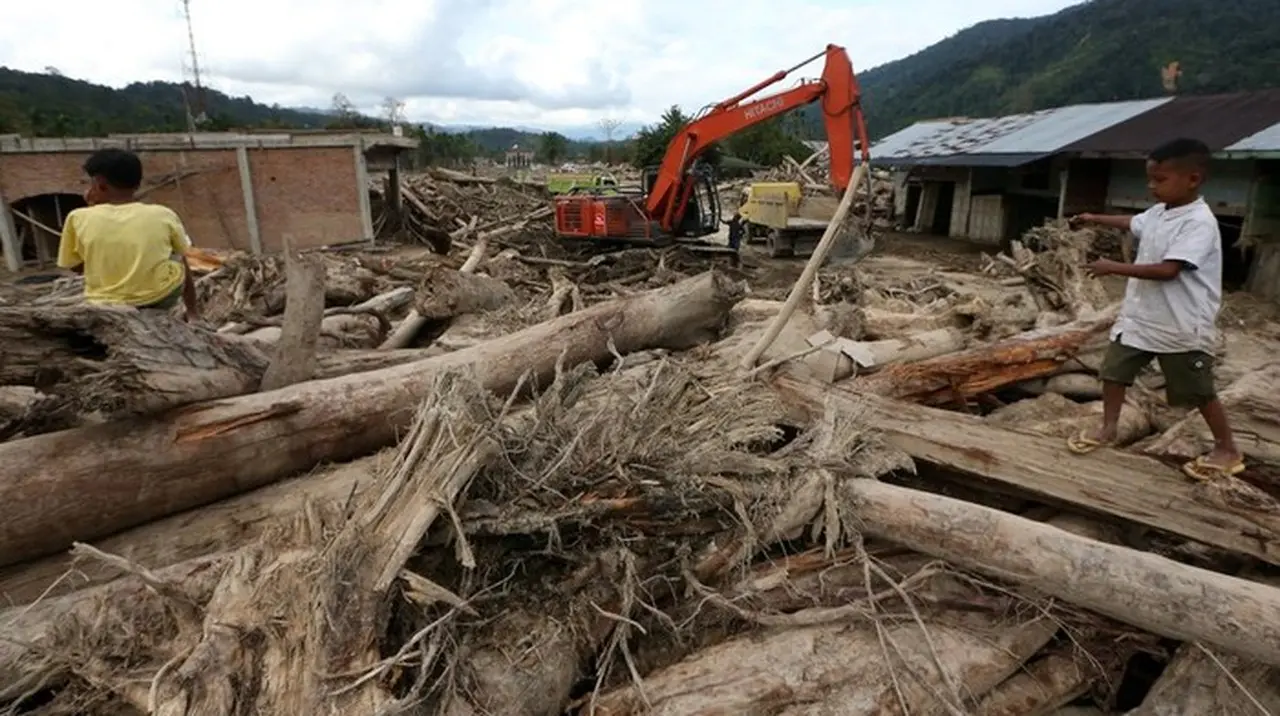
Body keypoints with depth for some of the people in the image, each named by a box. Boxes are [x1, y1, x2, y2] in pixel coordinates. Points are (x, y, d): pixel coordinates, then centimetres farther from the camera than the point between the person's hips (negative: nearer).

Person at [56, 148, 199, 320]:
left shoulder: (79, 218, -3)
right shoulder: (164, 215, -2)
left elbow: (76, 266, 13)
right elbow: (184, 266, 10)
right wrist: (191, 312, 25)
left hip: (104, 307, 2)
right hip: (160, 300, -2)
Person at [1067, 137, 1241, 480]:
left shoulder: (1199, 222, -22)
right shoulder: (1159, 212, 4)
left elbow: (1167, 270, -30)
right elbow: (1133, 223, 28)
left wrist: (1115, 268, -29)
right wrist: (1096, 219, 25)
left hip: (1182, 325, -8)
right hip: (1140, 316, 8)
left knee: (1199, 391, 7)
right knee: (1113, 370, 11)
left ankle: (1228, 450, 25)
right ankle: (1107, 428, 27)